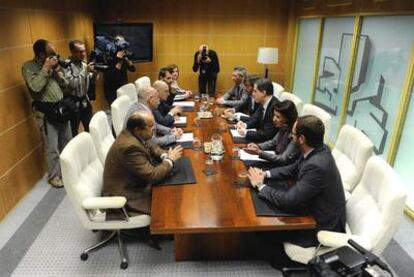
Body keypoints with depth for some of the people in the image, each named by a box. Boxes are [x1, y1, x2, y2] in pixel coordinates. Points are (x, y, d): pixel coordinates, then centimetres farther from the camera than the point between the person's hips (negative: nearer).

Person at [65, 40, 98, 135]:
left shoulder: (84, 63, 5)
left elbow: (90, 82, 10)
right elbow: (71, 84, -25)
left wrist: (94, 74, -11)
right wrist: (85, 71, -26)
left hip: (85, 101, 6)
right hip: (74, 103, -6)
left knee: (90, 128, 18)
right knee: (74, 132, 6)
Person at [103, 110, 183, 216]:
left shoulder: (133, 134, -5)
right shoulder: (130, 146, -31)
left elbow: (150, 147, 13)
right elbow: (152, 175, -29)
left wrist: (165, 155, -7)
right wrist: (170, 160, -15)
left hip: (133, 183, 9)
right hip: (125, 196, -9)